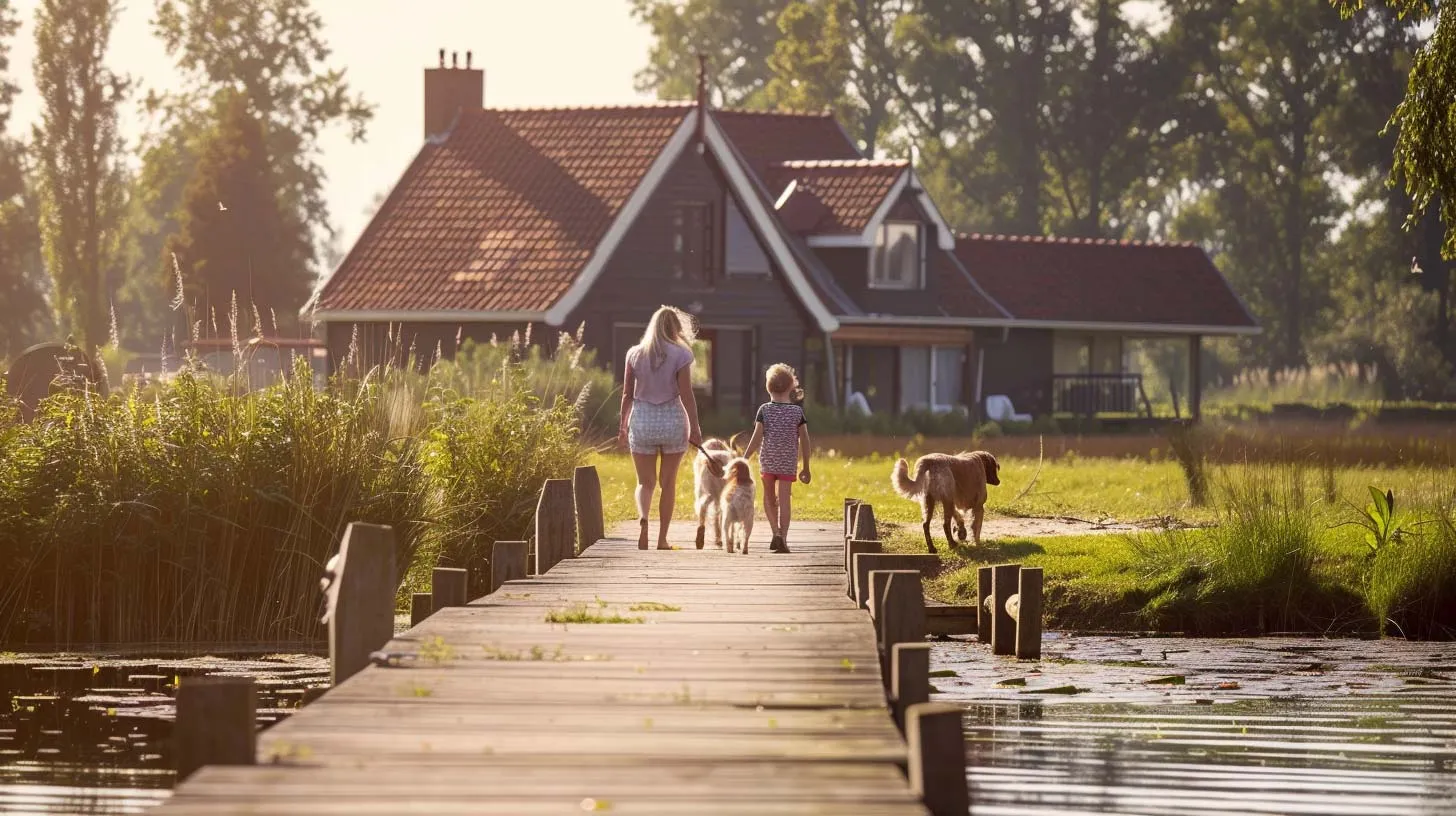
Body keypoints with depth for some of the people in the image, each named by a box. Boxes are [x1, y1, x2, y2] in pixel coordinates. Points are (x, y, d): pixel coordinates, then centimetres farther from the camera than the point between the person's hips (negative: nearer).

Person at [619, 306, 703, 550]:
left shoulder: (635, 354, 2)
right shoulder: (680, 355, -6)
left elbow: (627, 394, 4)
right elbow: (686, 395, -9)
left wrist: (623, 425, 13)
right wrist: (694, 427, -3)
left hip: (642, 421, 1)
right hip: (672, 420, -1)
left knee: (645, 482, 8)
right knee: (668, 482, 10)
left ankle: (643, 517, -23)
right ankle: (662, 539, 12)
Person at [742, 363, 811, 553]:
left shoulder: (764, 410, -5)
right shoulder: (797, 411, -2)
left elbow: (757, 438, -10)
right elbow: (804, 441, 0)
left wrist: (744, 459, -3)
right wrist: (806, 468, 8)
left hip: (767, 461, 0)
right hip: (788, 463, 0)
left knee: (769, 498, 19)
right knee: (784, 500, -2)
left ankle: (776, 531, 5)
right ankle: (782, 538, -13)